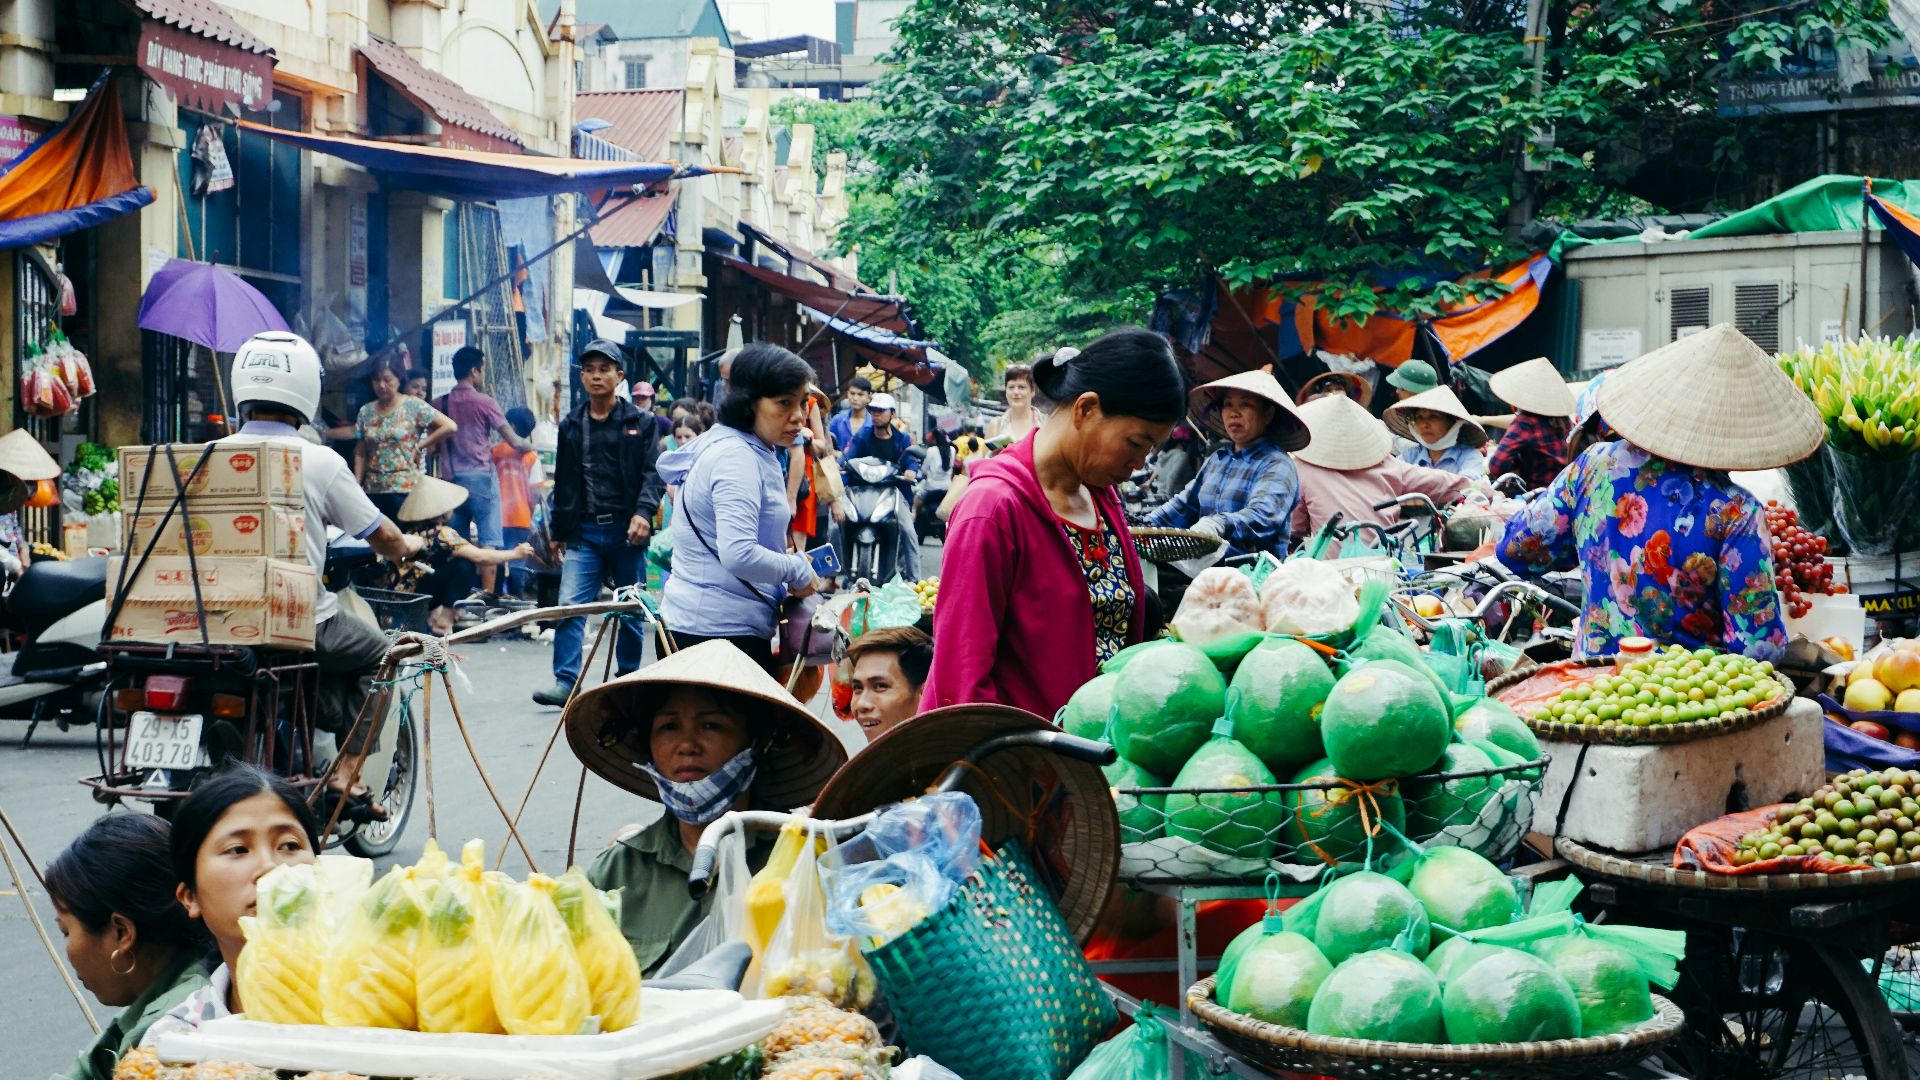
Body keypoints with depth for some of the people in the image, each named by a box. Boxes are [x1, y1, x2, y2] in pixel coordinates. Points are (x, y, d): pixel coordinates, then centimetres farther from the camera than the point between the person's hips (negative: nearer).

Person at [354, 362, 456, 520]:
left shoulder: (413, 406, -3)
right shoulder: (366, 411, 10)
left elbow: (449, 426, -9)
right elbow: (361, 452, 12)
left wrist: (420, 446, -7)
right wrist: (357, 484, 3)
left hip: (406, 489, -4)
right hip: (373, 489, 4)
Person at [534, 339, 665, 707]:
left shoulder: (639, 422, 3)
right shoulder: (571, 426, 12)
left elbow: (652, 473, -3)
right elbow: (563, 482, 17)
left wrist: (644, 512, -19)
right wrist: (558, 531, 17)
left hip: (626, 530, -2)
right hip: (583, 531, 2)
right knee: (570, 605, -11)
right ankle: (565, 681, -10)